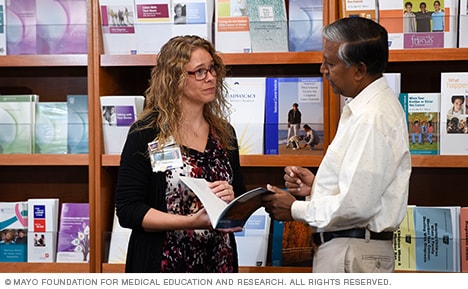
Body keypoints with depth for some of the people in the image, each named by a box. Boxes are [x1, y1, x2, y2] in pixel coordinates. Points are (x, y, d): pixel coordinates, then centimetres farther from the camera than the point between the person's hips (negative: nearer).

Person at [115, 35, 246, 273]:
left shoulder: (224, 132, 7)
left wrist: (231, 198, -8)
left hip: (219, 262, 5)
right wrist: (192, 222, -25)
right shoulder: (146, 133, -9)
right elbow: (127, 211, -14)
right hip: (165, 263, -5)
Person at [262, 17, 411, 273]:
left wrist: (295, 209, -9)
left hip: (352, 254, -10)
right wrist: (316, 185, 6)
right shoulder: (364, 108, 14)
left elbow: (356, 205, -23)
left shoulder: (373, 118, -19)